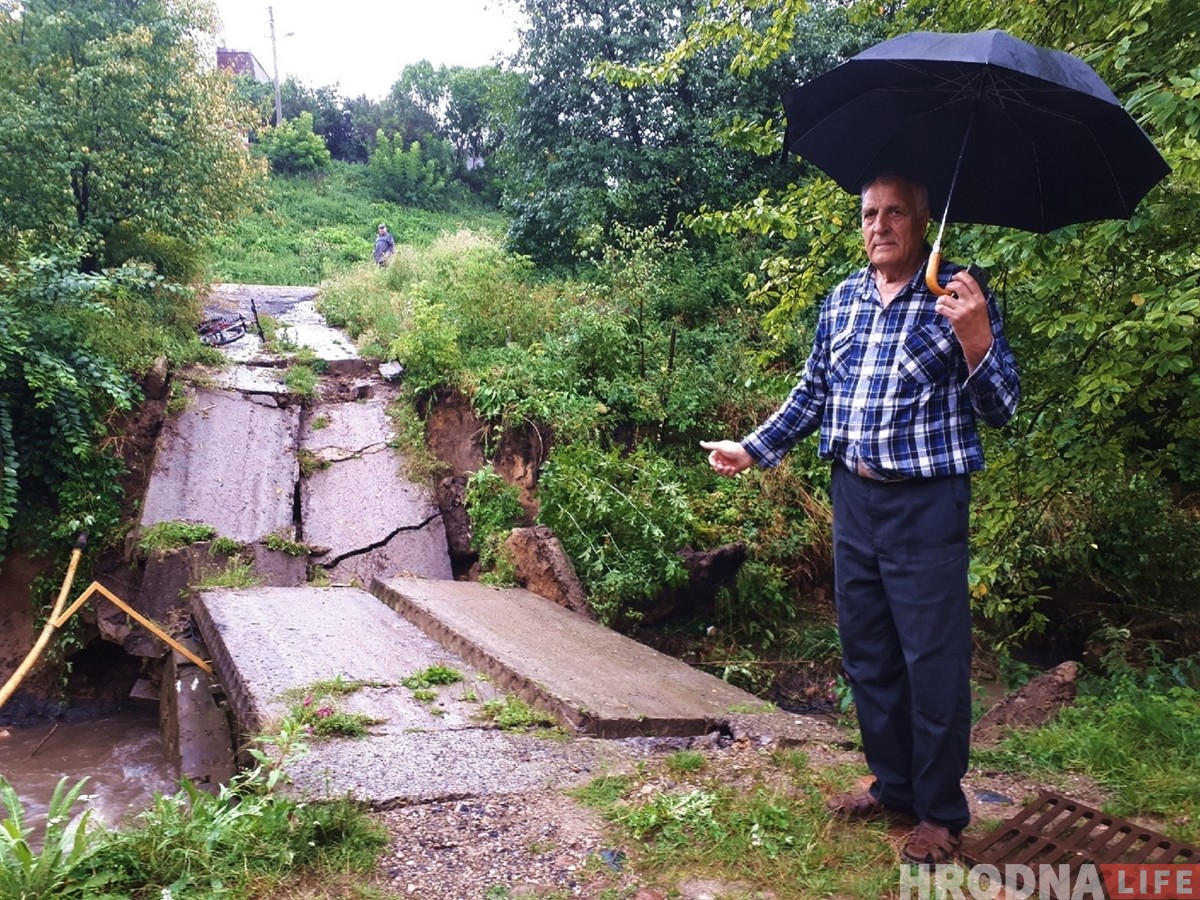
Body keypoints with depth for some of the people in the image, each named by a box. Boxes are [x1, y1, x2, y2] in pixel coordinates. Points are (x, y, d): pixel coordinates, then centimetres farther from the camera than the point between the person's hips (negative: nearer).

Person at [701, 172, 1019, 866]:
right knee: (866, 652, 15)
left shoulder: (960, 295, -6)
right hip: (854, 498, 6)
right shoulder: (842, 300, 8)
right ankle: (894, 787, 33)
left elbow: (1001, 409, -9)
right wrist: (753, 450, 15)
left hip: (927, 503, -5)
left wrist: (976, 338, -26)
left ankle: (942, 812, 21)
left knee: (933, 659, 2)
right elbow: (813, 394, 18)